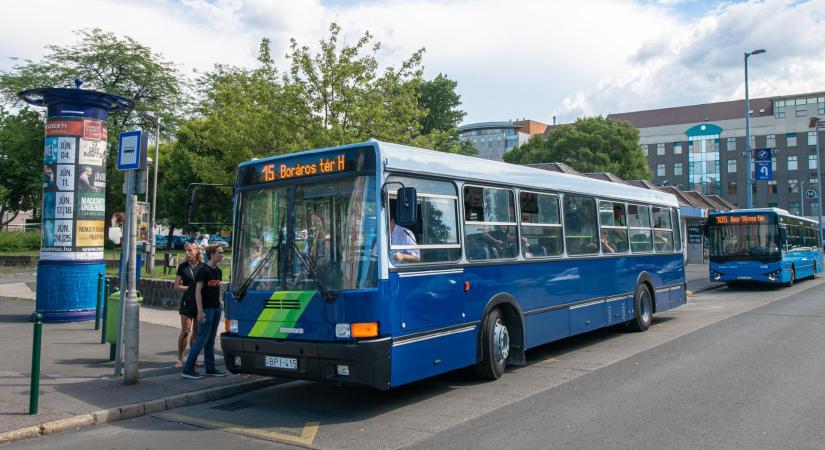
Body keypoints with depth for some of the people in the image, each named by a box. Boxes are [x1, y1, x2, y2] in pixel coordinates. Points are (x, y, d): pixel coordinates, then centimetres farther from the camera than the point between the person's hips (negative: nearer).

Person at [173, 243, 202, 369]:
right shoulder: (183, 266, 3)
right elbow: (176, 286, 2)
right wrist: (191, 288, -9)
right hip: (187, 301, -1)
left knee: (197, 332, 6)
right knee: (185, 331, -6)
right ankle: (180, 359, 4)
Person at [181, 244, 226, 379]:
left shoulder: (218, 271, 13)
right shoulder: (203, 270, -11)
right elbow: (198, 291, -15)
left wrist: (219, 303, 13)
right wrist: (200, 311, -19)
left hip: (216, 308, 8)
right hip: (206, 309, -8)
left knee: (211, 340, 11)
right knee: (202, 339, -7)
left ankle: (210, 368, 17)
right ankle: (187, 369, -2)